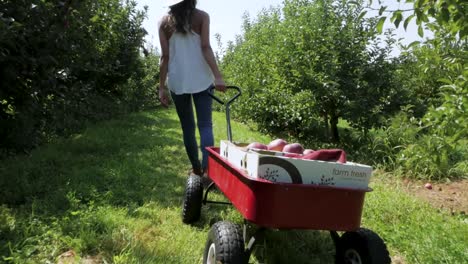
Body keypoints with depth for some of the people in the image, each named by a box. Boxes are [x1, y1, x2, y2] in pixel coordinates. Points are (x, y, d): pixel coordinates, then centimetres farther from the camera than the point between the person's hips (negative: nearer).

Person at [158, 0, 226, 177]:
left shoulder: (164, 22, 6)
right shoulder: (201, 17, 3)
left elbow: (165, 56, 1)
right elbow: (205, 48, -9)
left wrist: (162, 87, 3)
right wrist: (217, 76, -14)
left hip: (177, 81, 2)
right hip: (201, 80, -1)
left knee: (187, 127, 12)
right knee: (205, 124, -1)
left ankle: (196, 169, 18)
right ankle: (207, 167, -19)